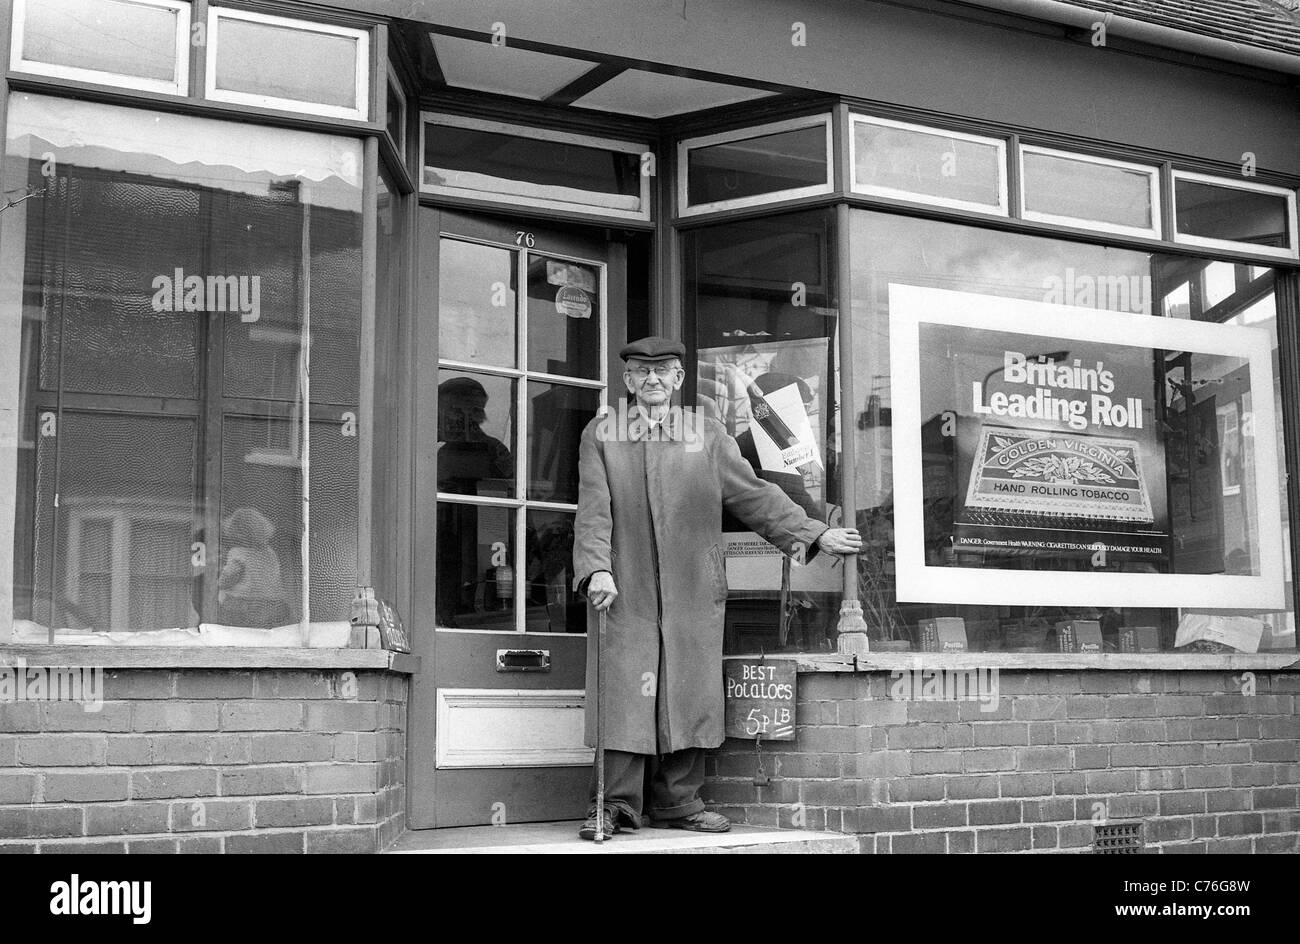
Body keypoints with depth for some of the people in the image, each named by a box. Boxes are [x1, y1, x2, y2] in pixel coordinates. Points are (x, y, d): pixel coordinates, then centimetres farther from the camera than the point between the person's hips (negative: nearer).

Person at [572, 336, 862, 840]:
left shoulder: (708, 435, 12)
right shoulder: (601, 435, 7)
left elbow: (753, 494, 11)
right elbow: (594, 510, -1)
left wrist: (814, 533, 4)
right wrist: (596, 569, -15)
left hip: (693, 591, 2)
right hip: (623, 590, -2)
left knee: (688, 694, 3)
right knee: (623, 695, -4)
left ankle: (678, 801, 14)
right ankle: (615, 806, 3)